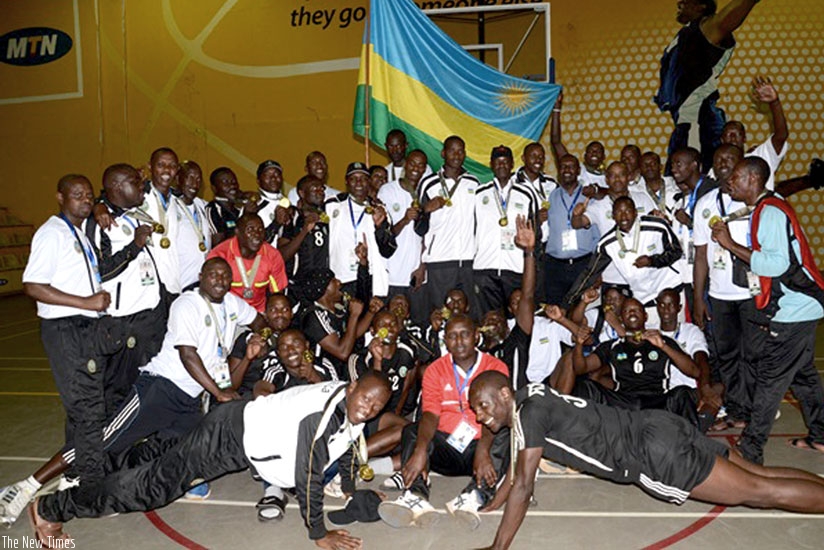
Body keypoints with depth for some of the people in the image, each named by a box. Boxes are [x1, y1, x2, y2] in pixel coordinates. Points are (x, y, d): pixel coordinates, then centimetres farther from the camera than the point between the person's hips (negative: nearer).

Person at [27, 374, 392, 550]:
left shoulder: (355, 412, -4)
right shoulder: (322, 413, -33)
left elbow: (345, 444, 18)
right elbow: (308, 476, -30)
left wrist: (350, 490, 24)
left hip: (250, 436, 8)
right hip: (229, 433, -7)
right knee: (158, 483, 0)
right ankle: (50, 509, 13)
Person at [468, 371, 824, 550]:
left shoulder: (530, 410, -18)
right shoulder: (528, 399, 9)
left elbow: (523, 486, -20)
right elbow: (520, 468, 22)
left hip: (657, 454, -8)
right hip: (654, 432, 8)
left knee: (761, 491, 1)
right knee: (760, 476, 15)